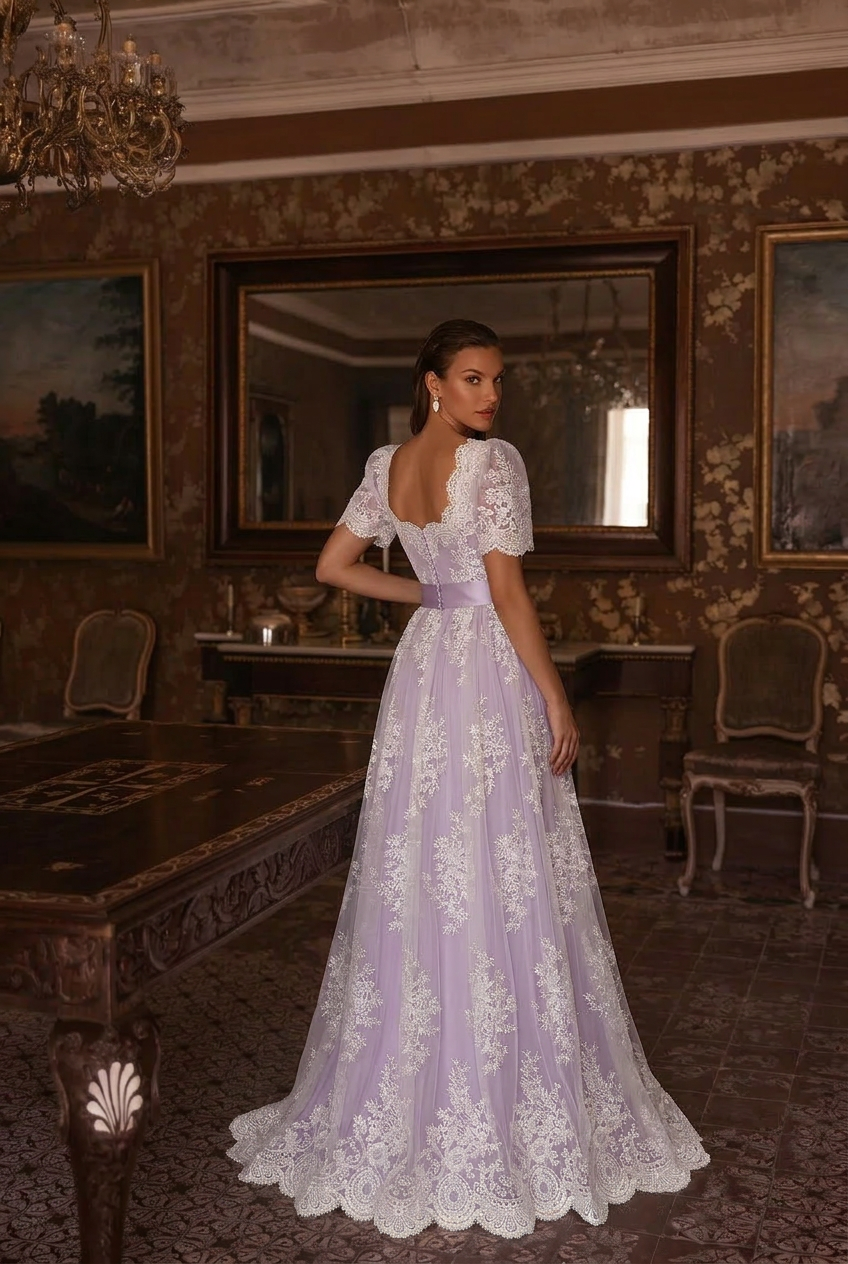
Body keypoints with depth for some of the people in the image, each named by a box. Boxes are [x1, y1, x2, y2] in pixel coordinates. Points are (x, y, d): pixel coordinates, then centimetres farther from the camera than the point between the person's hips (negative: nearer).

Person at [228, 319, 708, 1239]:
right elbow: (507, 592, -17)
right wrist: (558, 698, -11)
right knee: (503, 884, 1)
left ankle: (404, 1099, 23)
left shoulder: (386, 464, 7)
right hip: (490, 678, -7)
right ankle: (511, 1106, 11)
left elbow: (333, 567, 10)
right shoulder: (495, 462, -13)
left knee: (417, 877, 12)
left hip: (423, 669, 7)